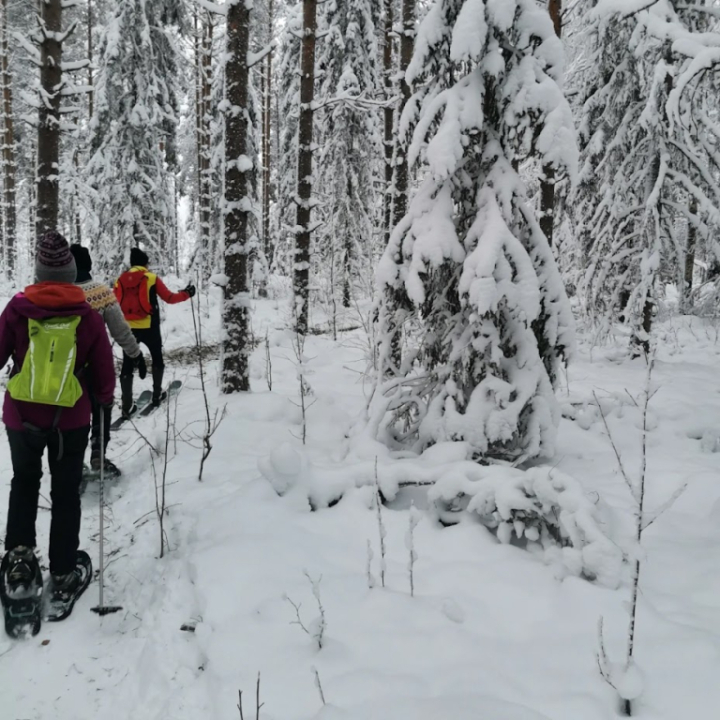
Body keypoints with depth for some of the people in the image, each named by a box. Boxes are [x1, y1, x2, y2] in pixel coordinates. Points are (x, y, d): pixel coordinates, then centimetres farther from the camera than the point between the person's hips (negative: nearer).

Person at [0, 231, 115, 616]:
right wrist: (103, 399, 18)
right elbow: (104, 377, -3)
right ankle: (64, 575, 22)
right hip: (71, 419, 0)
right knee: (66, 493, 15)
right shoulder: (88, 316, -9)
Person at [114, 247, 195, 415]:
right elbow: (169, 298, -2)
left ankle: (127, 405, 0)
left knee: (127, 365, 5)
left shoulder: (121, 280, 5)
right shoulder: (151, 278, -5)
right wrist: (186, 294, 13)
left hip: (128, 328, 2)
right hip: (149, 328, -2)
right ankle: (156, 395, 22)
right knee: (157, 359, 21)